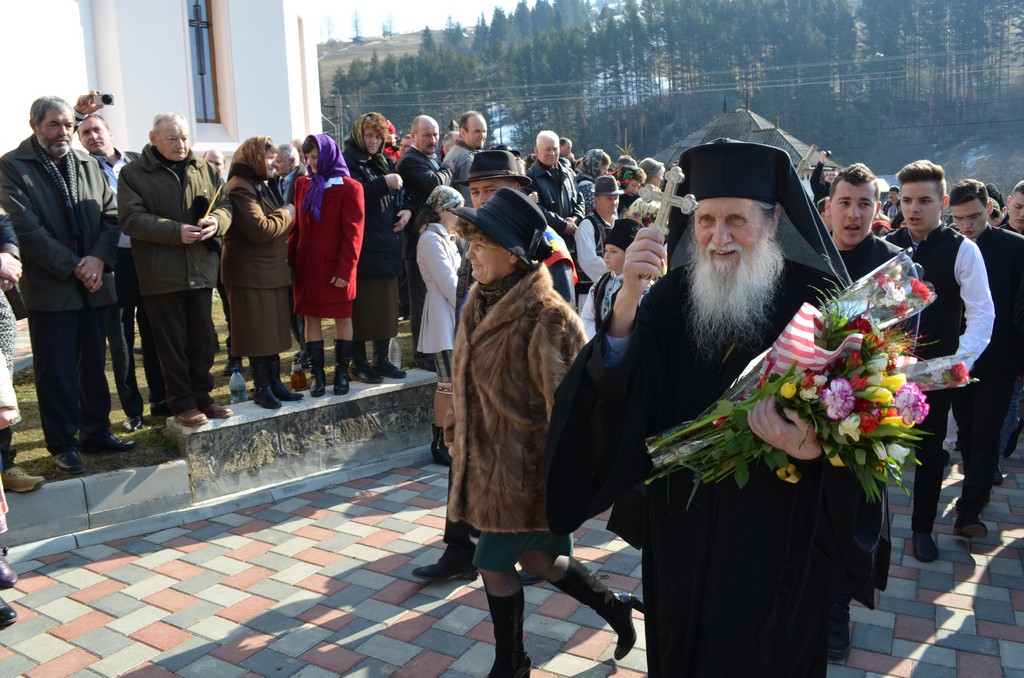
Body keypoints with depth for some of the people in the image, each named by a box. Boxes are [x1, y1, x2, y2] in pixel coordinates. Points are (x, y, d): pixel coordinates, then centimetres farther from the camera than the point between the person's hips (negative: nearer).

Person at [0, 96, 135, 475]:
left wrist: (98, 259, -11)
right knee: (57, 372, 2)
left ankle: (96, 432, 24)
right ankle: (63, 445, 13)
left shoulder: (88, 164, 12)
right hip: (49, 287, -4)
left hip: (94, 284, 5)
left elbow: (110, 216, 6)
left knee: (94, 365, 12)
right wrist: (73, 267, -15)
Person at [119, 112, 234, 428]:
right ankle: (183, 404, 13)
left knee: (203, 339, 11)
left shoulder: (206, 169, 11)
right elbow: (131, 219, -10)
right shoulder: (133, 173, -2)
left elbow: (224, 205, 12)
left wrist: (216, 221, -12)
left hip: (201, 269, 4)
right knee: (172, 342, 4)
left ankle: (201, 397, 23)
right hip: (161, 273, -4)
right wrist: (176, 232, -20)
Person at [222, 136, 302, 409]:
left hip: (271, 269, 10)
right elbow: (260, 230, -23)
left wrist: (284, 215, 11)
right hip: (252, 273, -10)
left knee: (273, 330, 11)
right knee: (259, 332, -3)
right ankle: (262, 387, 6)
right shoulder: (240, 188, -15)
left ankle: (274, 382, 18)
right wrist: (286, 214, -9)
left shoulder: (260, 185, 19)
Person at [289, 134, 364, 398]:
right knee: (311, 318, 6)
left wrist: (345, 269, -15)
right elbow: (297, 226, 11)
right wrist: (290, 258, 1)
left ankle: (342, 372, 16)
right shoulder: (303, 184, 8)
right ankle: (317, 374, 14)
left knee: (342, 318, 5)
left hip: (336, 267, -4)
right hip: (307, 265, 5)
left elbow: (353, 233, -10)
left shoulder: (349, 188, -7)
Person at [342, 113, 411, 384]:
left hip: (387, 245, 7)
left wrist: (406, 210, 5)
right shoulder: (349, 162, -5)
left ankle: (382, 359, 20)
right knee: (362, 306, -3)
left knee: (386, 304, 10)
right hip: (363, 246, -7)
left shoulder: (385, 163, 18)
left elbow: (399, 193, 25)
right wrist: (384, 183, -25)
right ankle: (359, 363, 7)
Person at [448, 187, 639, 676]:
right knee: (536, 557, 19)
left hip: (525, 468, -8)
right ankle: (615, 607, 42)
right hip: (489, 460, 8)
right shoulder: (483, 301, 3)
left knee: (495, 562, 6)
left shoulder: (545, 317, -23)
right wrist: (457, 433, 18)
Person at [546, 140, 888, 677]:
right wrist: (629, 296, -32)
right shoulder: (673, 296, -6)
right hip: (684, 526, 3)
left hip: (778, 533, -2)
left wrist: (812, 448, -32)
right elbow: (617, 387, -17)